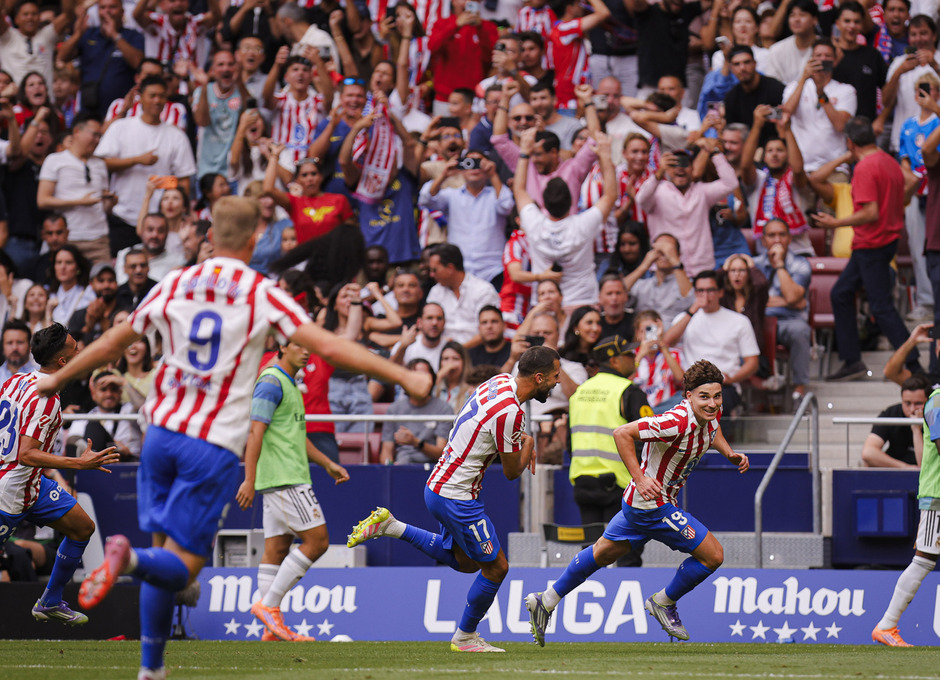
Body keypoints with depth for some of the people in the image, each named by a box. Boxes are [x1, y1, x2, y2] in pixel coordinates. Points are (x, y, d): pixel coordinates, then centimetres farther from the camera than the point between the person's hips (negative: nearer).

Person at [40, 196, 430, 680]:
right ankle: (128, 559, -35)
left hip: (162, 429, 4)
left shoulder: (175, 285, 7)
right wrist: (404, 377, -5)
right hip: (215, 443, -4)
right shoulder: (260, 294, -3)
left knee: (164, 549, 15)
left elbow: (114, 342, 17)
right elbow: (328, 348, -10)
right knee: (182, 564, -2)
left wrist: (57, 379, 33)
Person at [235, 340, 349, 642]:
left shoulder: (290, 385, 20)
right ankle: (268, 604, -9)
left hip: (292, 478, 10)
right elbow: (255, 431, -18)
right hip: (285, 480, -10)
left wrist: (327, 463, 29)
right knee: (317, 540, -10)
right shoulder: (271, 383, -11)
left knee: (277, 549, 6)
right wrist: (249, 480, -23)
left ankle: (273, 626, 5)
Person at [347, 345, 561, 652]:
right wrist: (528, 445, 4)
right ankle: (464, 637, 17)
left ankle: (390, 527, 20)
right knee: (496, 567, 2)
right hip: (455, 497, -9)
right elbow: (512, 472, -15)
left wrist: (520, 442, 13)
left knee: (465, 562, 23)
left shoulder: (499, 381, 1)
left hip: (439, 486, 9)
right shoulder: (510, 411, -26)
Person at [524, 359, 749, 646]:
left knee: (604, 552, 24)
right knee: (712, 555, -5)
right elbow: (623, 433, -31)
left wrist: (729, 452, 6)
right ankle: (663, 602, 16)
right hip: (654, 505, -10)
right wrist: (639, 479, -34)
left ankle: (546, 601, 35)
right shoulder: (677, 422, -31)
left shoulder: (711, 413, -4)